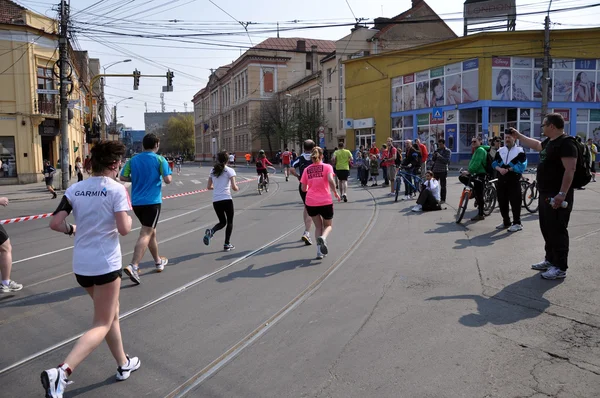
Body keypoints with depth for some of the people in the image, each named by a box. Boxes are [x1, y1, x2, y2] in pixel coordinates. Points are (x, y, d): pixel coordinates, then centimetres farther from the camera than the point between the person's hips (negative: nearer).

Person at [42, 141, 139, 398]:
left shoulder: (75, 189, 3)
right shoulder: (116, 189, -12)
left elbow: (55, 223, -1)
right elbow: (124, 229, -17)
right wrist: (128, 216, 3)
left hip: (81, 265, 7)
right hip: (106, 264, -7)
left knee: (111, 314, 23)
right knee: (102, 325, 3)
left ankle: (124, 364, 35)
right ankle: (61, 372, -14)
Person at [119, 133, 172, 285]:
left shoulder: (133, 159, 8)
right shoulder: (159, 159, -5)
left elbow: (123, 177, 6)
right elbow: (168, 180, -11)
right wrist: (170, 175, 11)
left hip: (136, 202, 6)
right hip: (152, 201, -6)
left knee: (151, 231, 20)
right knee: (145, 234, -8)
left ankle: (158, 262, 34)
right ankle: (133, 266, -23)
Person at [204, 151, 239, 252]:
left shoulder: (213, 171, 11)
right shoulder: (230, 170, -3)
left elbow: (208, 187, 14)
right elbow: (234, 187, -10)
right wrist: (237, 188, 12)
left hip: (215, 201, 5)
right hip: (226, 199, -4)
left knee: (222, 222, 19)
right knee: (229, 222, 14)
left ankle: (210, 232, -11)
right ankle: (227, 244, 14)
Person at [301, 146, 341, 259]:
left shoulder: (307, 169, 6)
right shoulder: (327, 167, -2)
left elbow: (303, 188, 7)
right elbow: (330, 180, -19)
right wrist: (335, 193, -5)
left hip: (310, 202, 2)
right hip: (325, 202, -2)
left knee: (318, 226, 18)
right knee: (328, 225, 17)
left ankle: (319, 251, 5)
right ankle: (323, 238, -17)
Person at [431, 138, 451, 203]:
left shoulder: (447, 151, -2)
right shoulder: (437, 150, 12)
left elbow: (447, 161, -13)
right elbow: (433, 159, 10)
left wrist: (439, 156, -21)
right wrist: (434, 155, -10)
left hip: (443, 171, -5)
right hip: (435, 170, 5)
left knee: (443, 186, 1)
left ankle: (443, 199, 8)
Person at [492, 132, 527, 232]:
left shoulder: (520, 151, -2)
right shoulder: (500, 150, 13)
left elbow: (521, 166, -11)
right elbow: (494, 163, 8)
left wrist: (508, 169, -18)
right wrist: (499, 168, -13)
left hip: (514, 181, -5)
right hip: (501, 180, 5)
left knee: (515, 202, -5)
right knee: (502, 202, 9)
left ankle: (517, 223, 3)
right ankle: (506, 222, 21)